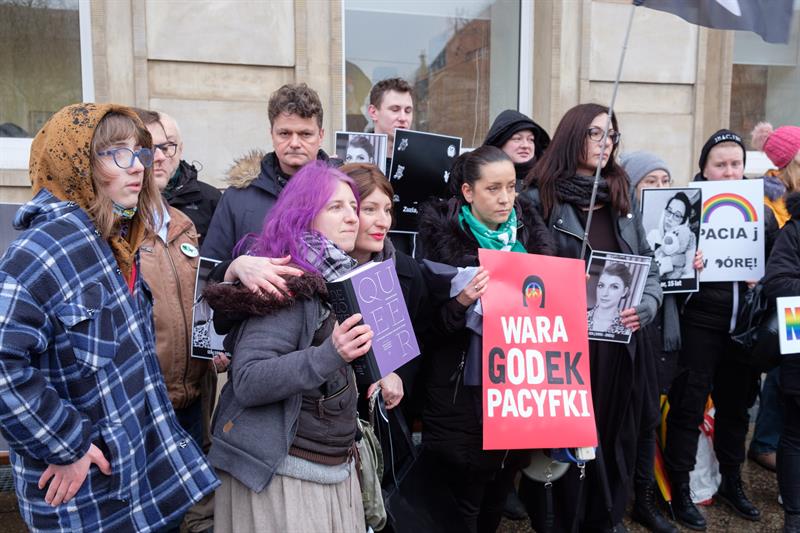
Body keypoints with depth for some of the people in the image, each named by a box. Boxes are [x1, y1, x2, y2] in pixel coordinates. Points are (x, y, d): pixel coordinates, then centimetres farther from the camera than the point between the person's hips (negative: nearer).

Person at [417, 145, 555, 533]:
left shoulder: (530, 231, 5)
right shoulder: (443, 236, -8)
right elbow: (426, 323, -9)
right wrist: (459, 302, -26)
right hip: (464, 388, -4)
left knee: (498, 494, 18)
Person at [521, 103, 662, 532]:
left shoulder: (622, 198, 12)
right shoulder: (541, 198, -6)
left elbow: (648, 265, 13)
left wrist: (646, 306, -4)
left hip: (619, 343, 6)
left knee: (614, 438, 15)